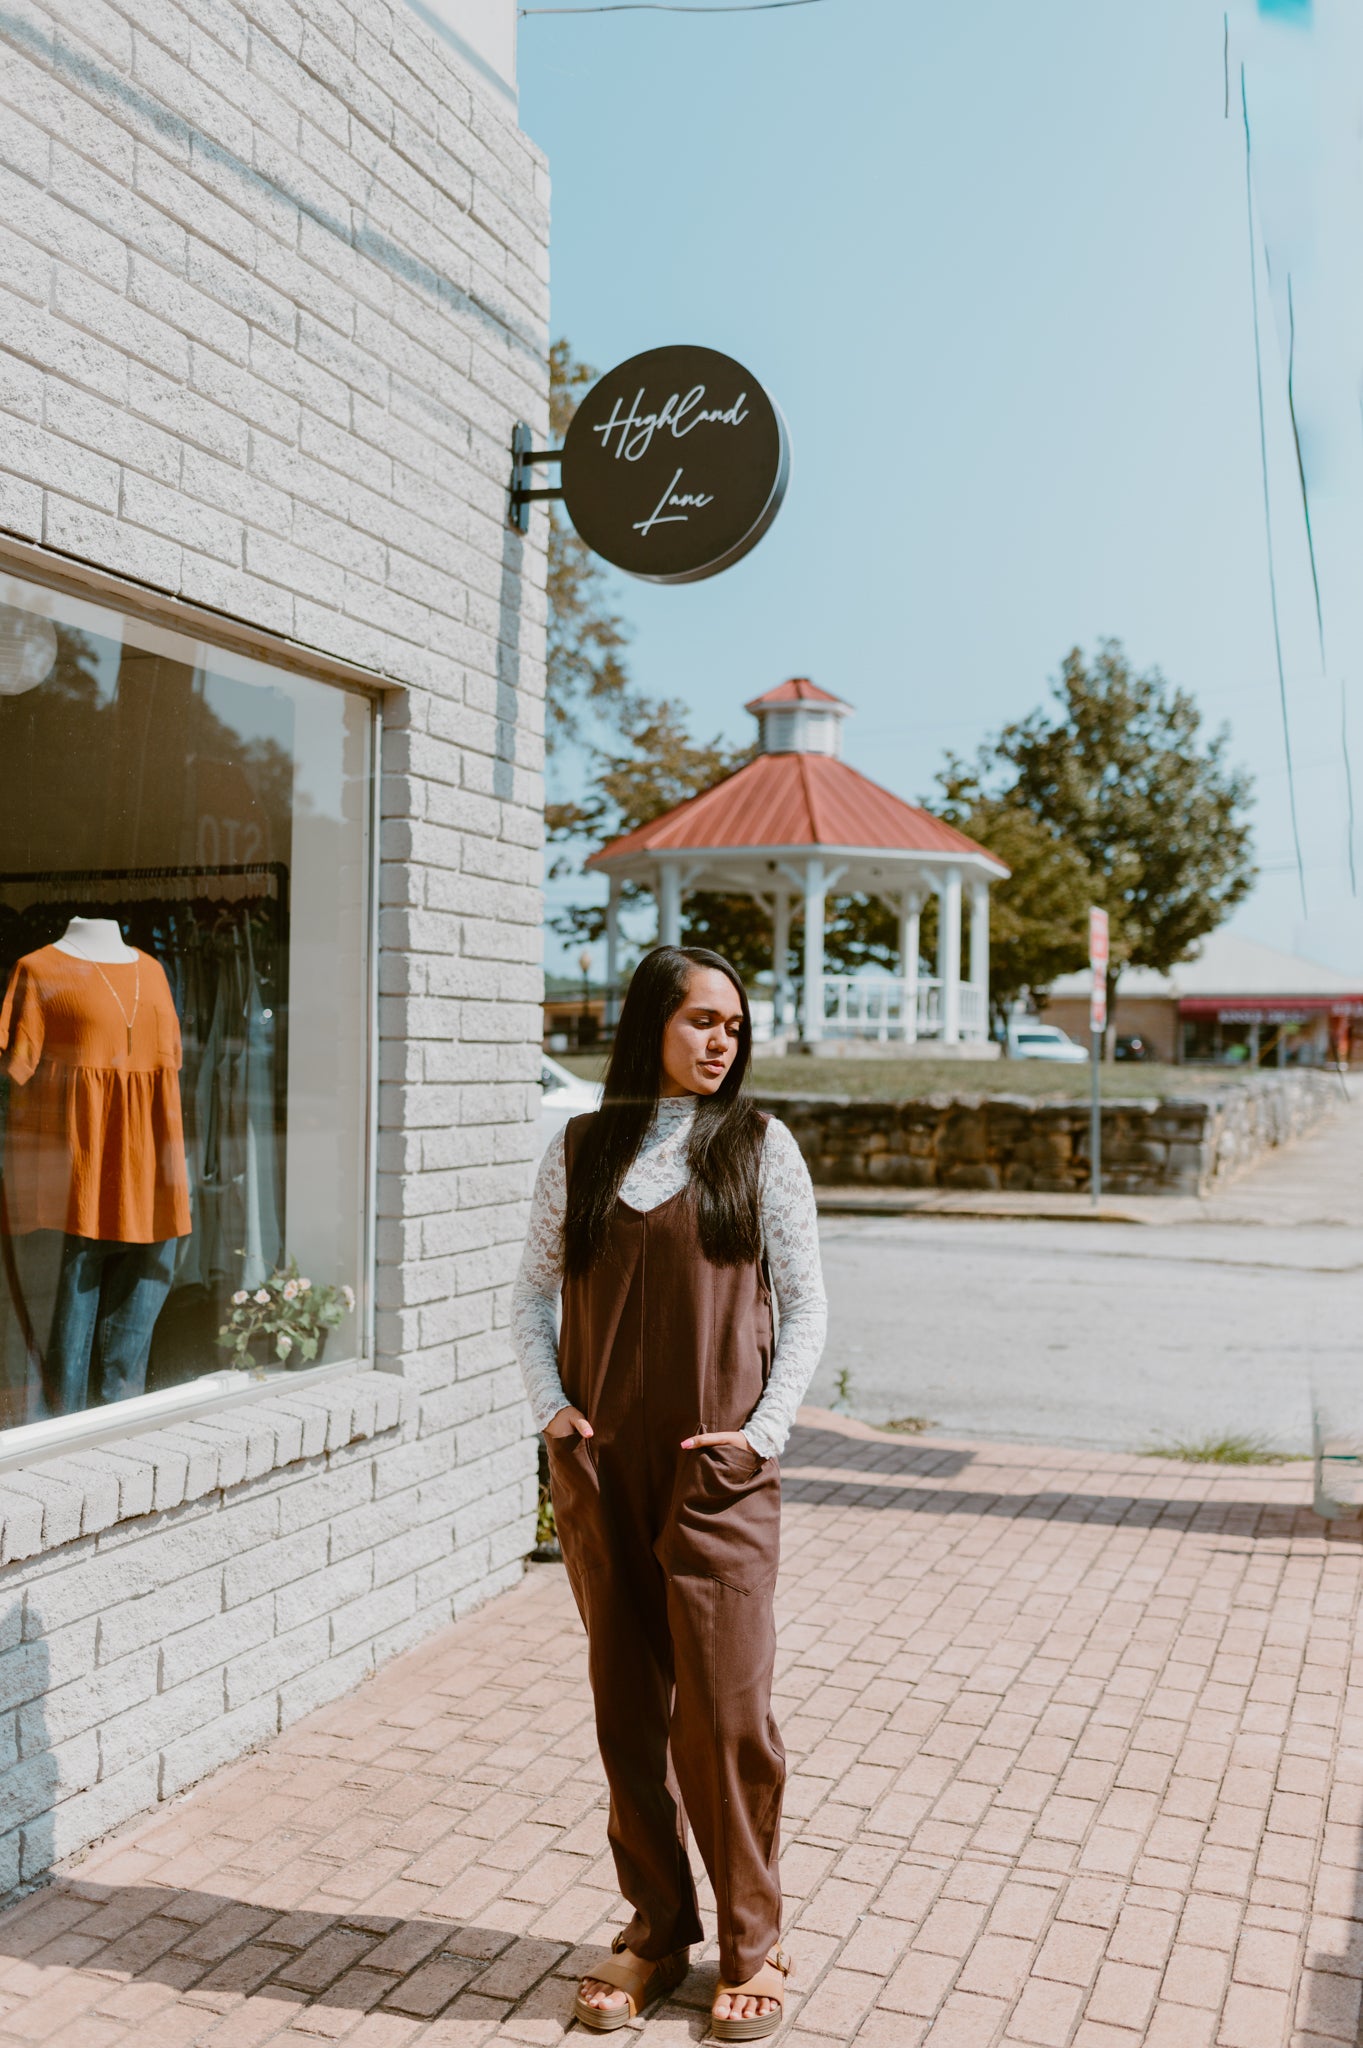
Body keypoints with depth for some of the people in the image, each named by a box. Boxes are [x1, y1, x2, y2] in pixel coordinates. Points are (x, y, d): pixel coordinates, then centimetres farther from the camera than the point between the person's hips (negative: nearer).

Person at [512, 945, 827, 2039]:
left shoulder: (759, 1146, 1)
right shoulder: (581, 1148, 6)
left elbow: (805, 1302, 2)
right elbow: (534, 1290, 11)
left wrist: (766, 1426, -8)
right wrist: (550, 1406, -2)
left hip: (717, 1471, -2)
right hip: (600, 1468, 2)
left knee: (726, 1711, 0)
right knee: (627, 1710, 11)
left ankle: (752, 1945, 19)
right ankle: (657, 1929, 27)